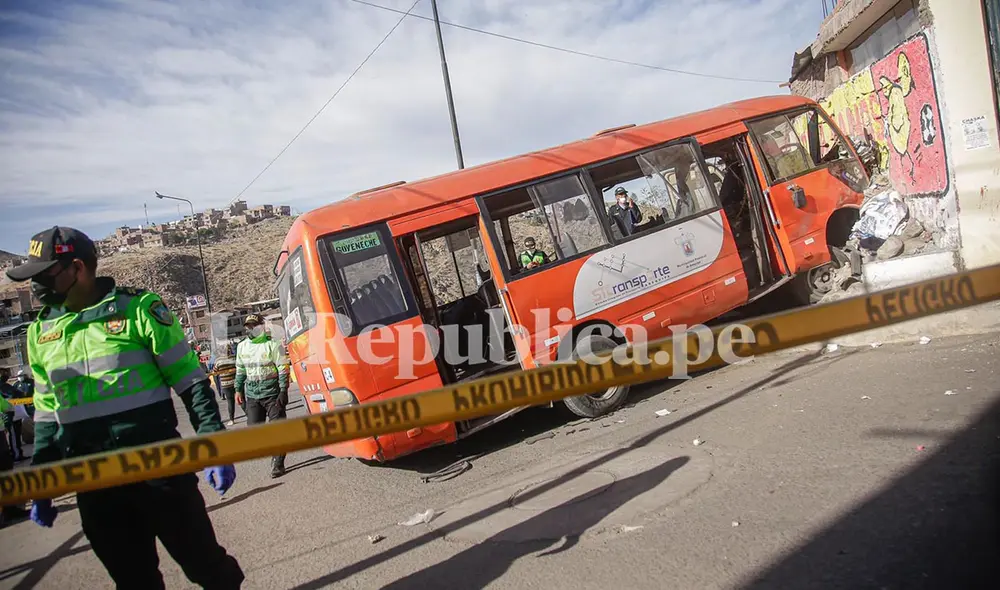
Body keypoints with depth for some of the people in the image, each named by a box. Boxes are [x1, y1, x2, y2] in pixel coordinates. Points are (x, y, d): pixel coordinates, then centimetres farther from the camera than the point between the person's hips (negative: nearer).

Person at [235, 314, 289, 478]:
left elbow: (283, 369, -7)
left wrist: (283, 391, -12)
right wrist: (238, 389, 16)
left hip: (272, 394, -5)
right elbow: (240, 370, 19)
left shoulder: (272, 345, -7)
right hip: (252, 395, 5)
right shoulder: (242, 346, 9)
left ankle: (277, 464, 7)